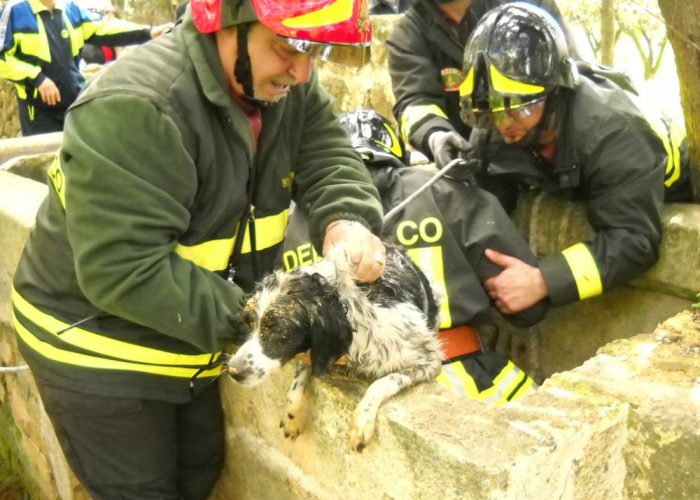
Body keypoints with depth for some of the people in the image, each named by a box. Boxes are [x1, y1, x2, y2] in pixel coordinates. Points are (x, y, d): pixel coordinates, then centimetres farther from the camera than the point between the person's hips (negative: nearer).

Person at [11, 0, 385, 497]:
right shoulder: (134, 110, -32)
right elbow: (122, 273, -33)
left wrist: (347, 219, -31)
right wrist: (246, 318, -30)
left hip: (187, 343, 7)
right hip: (98, 346, -7)